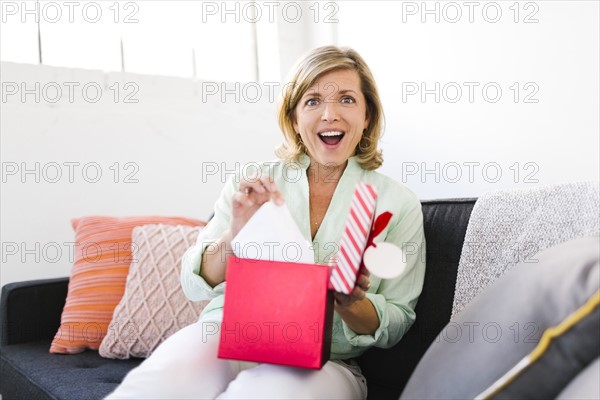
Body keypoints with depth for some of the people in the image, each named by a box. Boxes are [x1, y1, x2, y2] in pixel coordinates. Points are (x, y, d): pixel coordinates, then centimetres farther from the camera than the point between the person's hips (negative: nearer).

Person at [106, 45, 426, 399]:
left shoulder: (399, 203, 4)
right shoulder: (253, 186, 7)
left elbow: (396, 325, 5)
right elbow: (195, 285, 4)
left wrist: (349, 302, -17)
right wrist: (235, 233, -16)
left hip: (325, 360, 1)